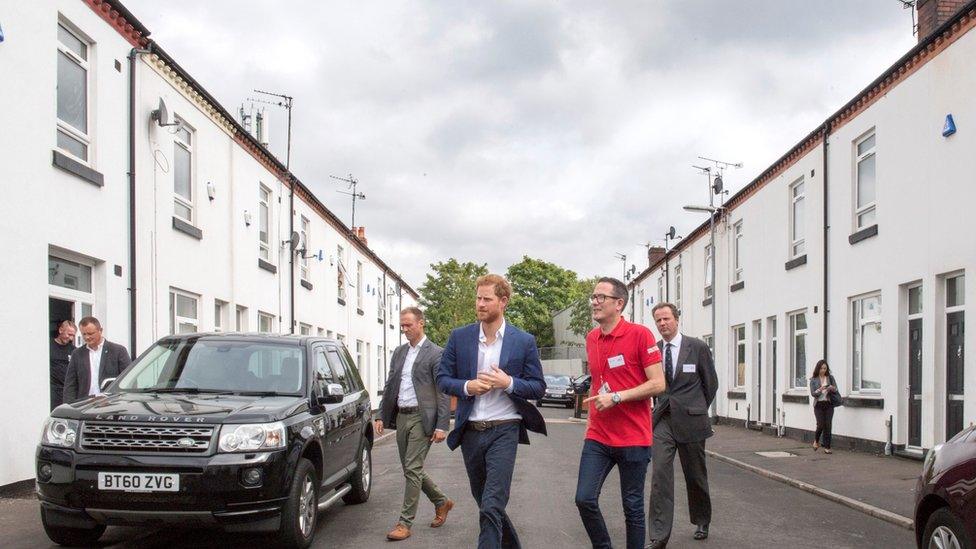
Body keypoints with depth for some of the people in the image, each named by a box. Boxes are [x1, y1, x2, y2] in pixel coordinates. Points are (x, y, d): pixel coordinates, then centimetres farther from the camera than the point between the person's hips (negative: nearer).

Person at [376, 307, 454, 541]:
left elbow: (443, 393, -11)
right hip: (401, 417, 7)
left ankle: (405, 523, -1)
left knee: (412, 469, -8)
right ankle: (441, 502, 32)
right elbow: (390, 386, 17)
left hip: (421, 418, -7)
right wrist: (382, 416, 12)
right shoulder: (399, 352, 13)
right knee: (411, 469, 13)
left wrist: (442, 426, -16)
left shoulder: (435, 354, -7)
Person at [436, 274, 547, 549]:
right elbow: (443, 378, 6)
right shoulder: (459, 337, 3)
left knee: (492, 507, -11)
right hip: (470, 431, 4)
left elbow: (538, 388, 0)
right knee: (485, 503, 18)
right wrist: (467, 386, -14)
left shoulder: (524, 341, -3)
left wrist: (508, 382, -17)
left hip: (504, 431, -4)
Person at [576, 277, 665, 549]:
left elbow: (658, 384, -12)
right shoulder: (591, 339, 9)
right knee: (585, 499, -3)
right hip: (598, 437, 5)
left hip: (633, 439, -5)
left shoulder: (640, 335, -9)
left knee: (632, 507, 5)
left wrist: (616, 397, -18)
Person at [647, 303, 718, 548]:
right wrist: (659, 406, 7)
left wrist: (697, 410, 11)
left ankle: (702, 523, 36)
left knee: (696, 475, 12)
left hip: (690, 420, -1)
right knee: (660, 473, -10)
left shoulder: (697, 347, -3)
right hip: (662, 420, 1)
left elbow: (711, 383, 6)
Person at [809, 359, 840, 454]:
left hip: (828, 404, 1)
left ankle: (827, 447, 4)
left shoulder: (830, 377, 5)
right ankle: (816, 441, 21)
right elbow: (812, 393, -4)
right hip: (818, 405, -1)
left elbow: (836, 390, 6)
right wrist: (820, 390, -22)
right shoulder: (813, 380, 2)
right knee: (821, 425, -8)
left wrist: (832, 388, -16)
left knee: (828, 425, -3)